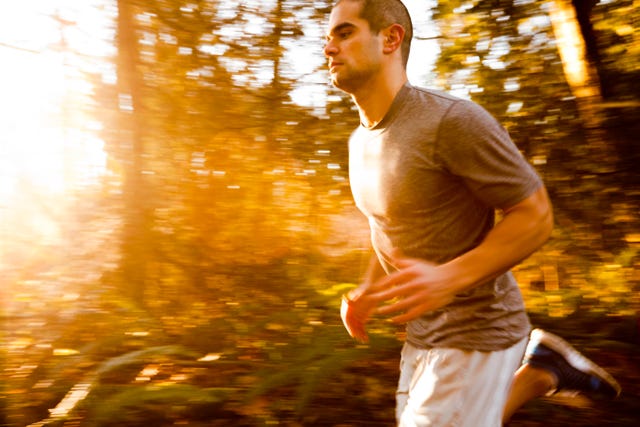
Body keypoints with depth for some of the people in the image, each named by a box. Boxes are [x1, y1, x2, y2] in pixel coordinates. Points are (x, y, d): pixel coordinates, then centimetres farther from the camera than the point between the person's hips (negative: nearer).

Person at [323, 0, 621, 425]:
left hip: (476, 333, -7)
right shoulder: (360, 141, 4)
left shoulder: (452, 120, -21)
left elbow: (536, 215, -17)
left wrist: (448, 277, -29)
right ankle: (539, 370, 28)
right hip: (423, 332, 7)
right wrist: (367, 291, 2)